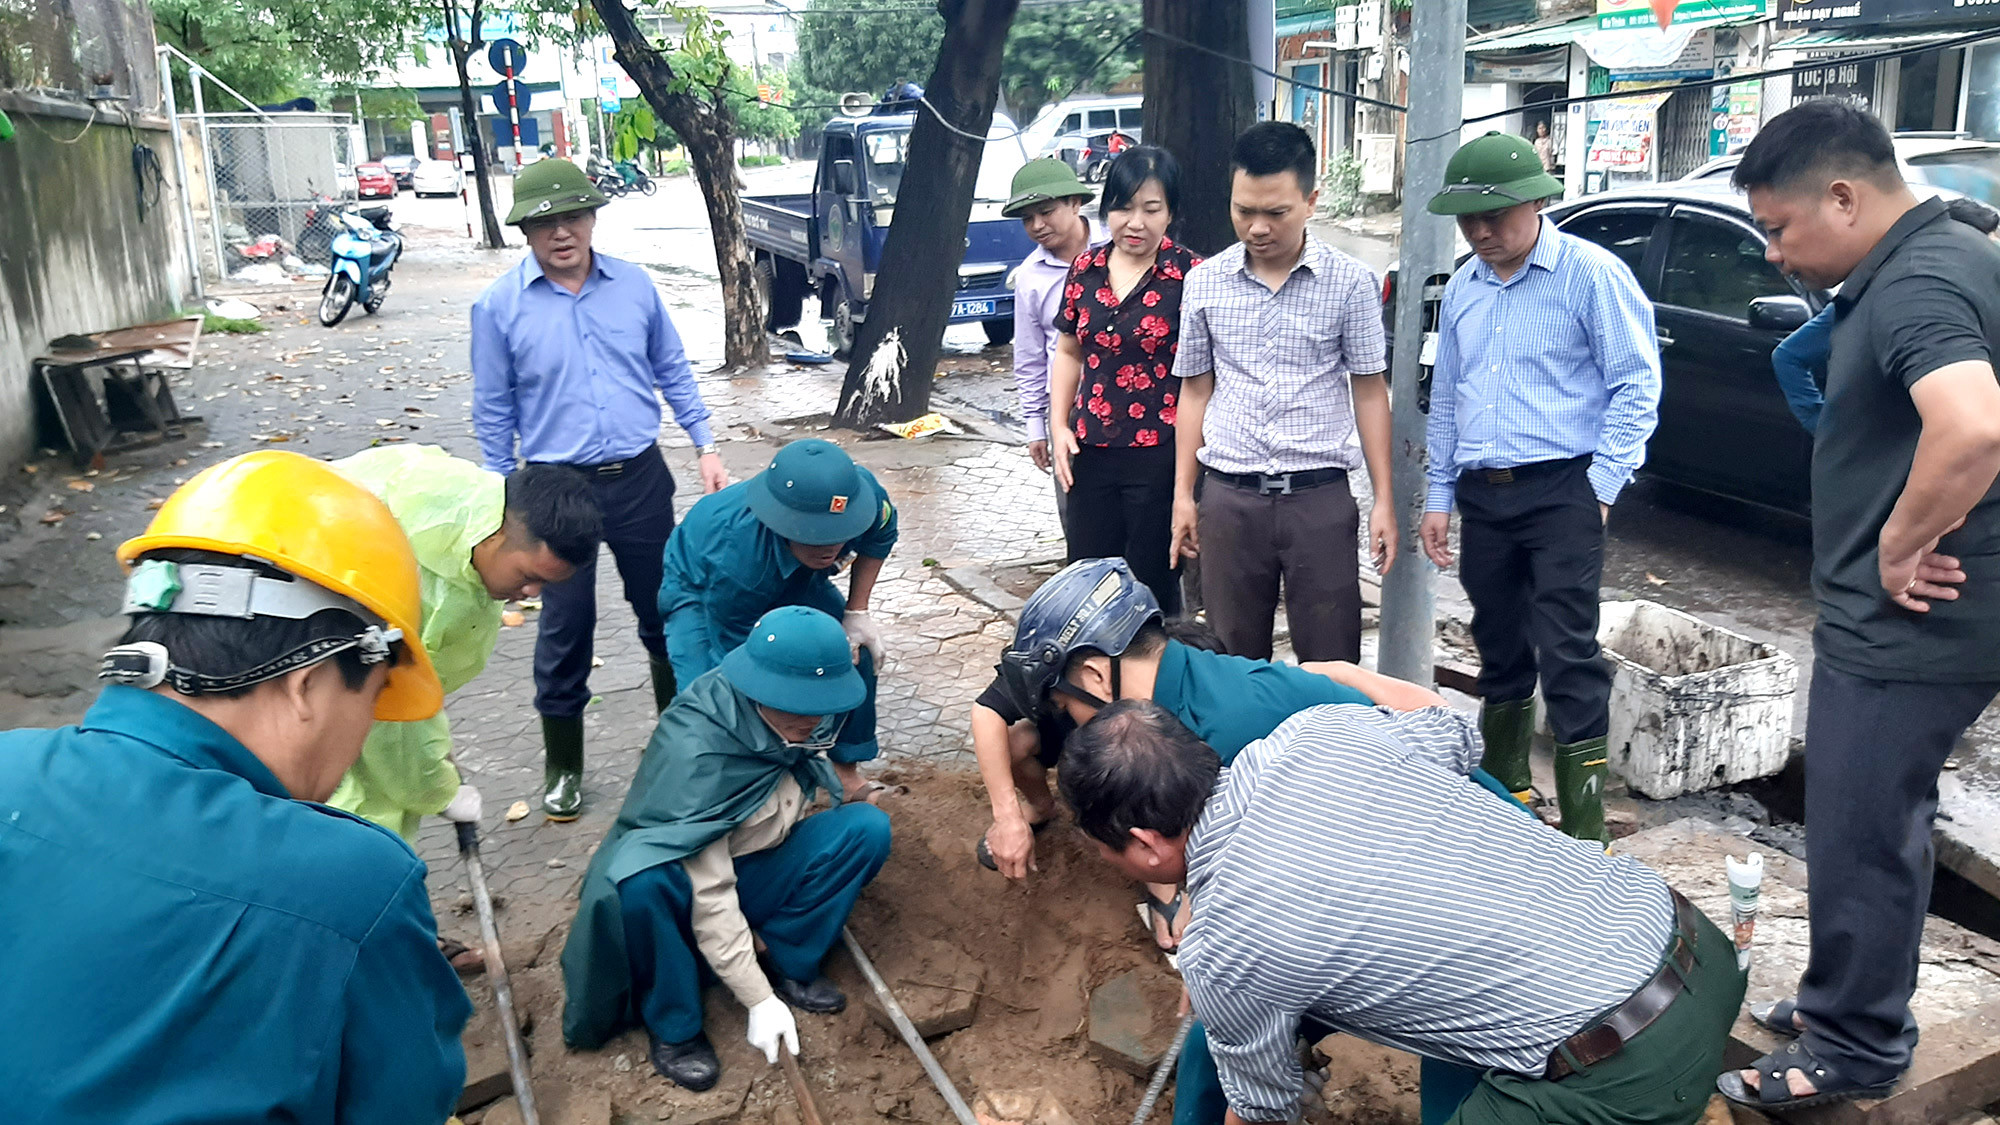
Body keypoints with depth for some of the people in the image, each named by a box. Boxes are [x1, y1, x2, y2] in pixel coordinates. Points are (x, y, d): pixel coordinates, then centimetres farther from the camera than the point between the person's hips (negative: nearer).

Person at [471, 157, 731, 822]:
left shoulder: (634, 285, 0)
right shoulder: (499, 305, -5)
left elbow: (673, 372, 10)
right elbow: (493, 412, 1)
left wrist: (705, 446, 5)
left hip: (641, 478, 2)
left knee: (666, 613, 14)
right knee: (565, 630, 5)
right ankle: (562, 766, 22)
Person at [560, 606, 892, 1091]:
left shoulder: (802, 723, -13)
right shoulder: (694, 748, -32)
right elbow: (707, 894, -30)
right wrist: (760, 1000, -28)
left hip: (758, 870, 5)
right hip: (681, 879, -5)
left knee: (867, 826, -17)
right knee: (639, 879, -40)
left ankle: (792, 967, -4)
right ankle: (672, 1024, -16)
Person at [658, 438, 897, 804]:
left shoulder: (864, 492, -35)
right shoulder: (737, 559, -47)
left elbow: (879, 537, -8)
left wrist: (857, 612, -12)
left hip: (793, 575, 5)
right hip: (700, 584, -5)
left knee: (858, 649, -8)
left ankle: (846, 769, 12)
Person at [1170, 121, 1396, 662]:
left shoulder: (1349, 281, -2)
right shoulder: (1204, 282, 3)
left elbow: (1369, 391, 2)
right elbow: (1195, 390, 9)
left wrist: (1384, 500, 0)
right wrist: (1182, 494, 7)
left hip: (1320, 497, -2)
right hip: (1229, 497, 2)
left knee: (1331, 663, 4)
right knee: (1233, 659, 11)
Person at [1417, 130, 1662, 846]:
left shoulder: (1591, 274, -6)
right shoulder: (1462, 289, 13)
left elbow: (1637, 384, -6)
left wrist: (1602, 483, -12)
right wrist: (1439, 495, 14)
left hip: (1561, 491, -6)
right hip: (1481, 494, 6)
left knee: (1568, 658, -9)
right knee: (1500, 652, 15)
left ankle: (1586, 829, -1)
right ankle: (1505, 793, 30)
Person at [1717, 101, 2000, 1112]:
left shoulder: (1915, 286, -21)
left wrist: (1901, 546, -24)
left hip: (1904, 631, -10)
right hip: (1902, 623, 10)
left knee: (1859, 840, 3)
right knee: (1879, 827, 21)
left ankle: (1851, 1050, 19)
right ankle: (1846, 1001, 38)